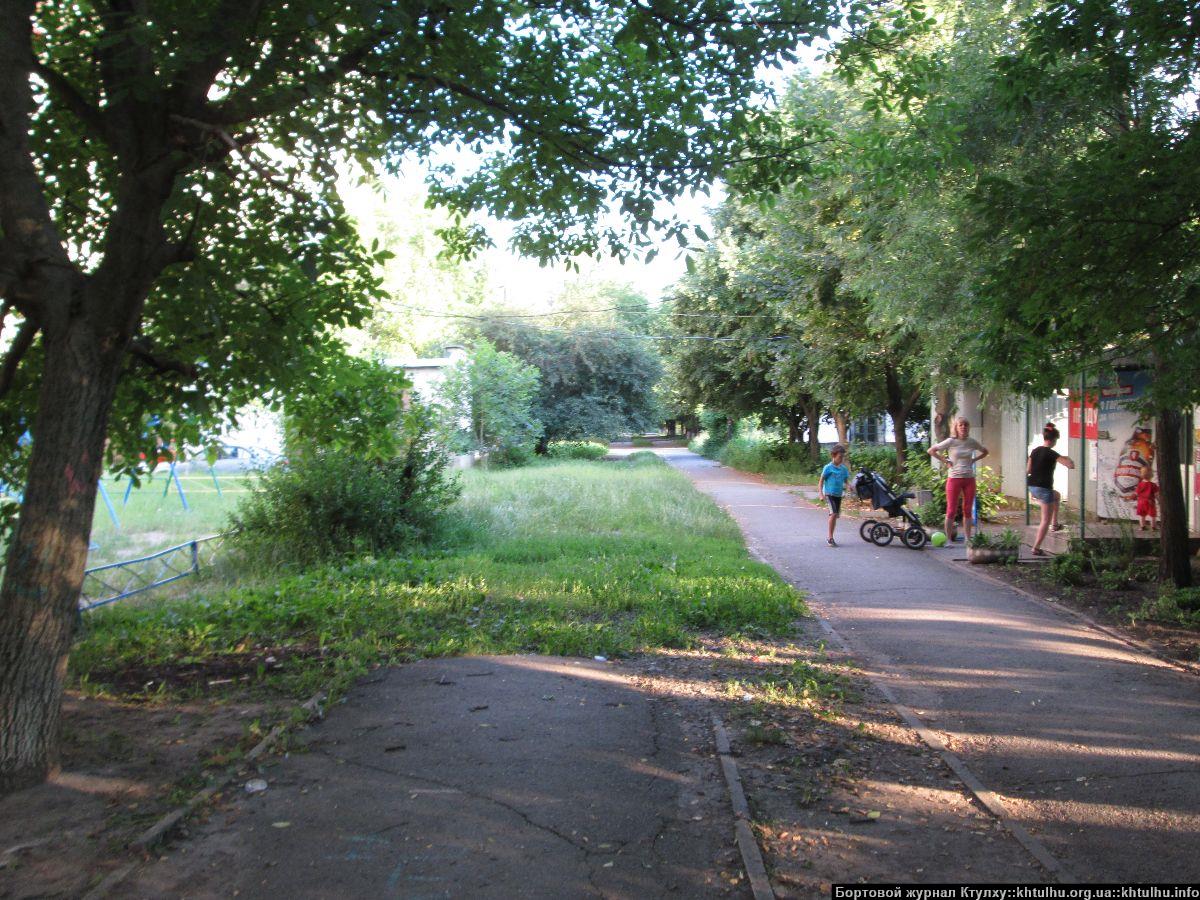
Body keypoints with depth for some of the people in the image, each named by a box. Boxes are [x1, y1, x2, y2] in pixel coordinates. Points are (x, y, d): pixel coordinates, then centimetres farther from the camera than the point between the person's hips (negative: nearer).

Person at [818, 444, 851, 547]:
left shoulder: (843, 469, 7)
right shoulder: (828, 467, -8)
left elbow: (846, 481, 12)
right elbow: (821, 481, -6)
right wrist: (821, 494, -16)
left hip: (838, 495, 6)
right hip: (829, 493, -6)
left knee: (835, 515, 10)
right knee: (833, 514, -20)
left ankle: (830, 538, 20)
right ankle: (830, 538, -13)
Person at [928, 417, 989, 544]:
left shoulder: (972, 442, 5)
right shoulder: (951, 441, -5)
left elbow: (985, 451, 23)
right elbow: (931, 450, -3)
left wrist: (973, 460, 9)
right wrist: (944, 461, -6)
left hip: (969, 479, 4)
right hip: (954, 479, -4)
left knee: (968, 510, 7)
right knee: (951, 510, -1)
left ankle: (968, 539, 14)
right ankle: (948, 539, 4)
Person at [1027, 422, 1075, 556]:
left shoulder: (1035, 451, 6)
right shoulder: (1052, 454, -14)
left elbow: (1028, 470, 12)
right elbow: (1071, 465, -20)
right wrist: (1067, 458, 1)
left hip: (1032, 487, 8)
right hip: (1044, 488, -7)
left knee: (1057, 496, 36)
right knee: (1046, 520, 3)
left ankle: (1055, 524, 37)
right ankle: (1036, 548, 0)